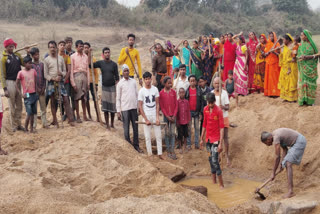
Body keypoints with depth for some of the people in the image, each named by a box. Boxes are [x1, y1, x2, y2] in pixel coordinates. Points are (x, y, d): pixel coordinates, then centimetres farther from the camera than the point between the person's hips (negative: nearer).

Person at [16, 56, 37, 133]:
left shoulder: (33, 71, 5)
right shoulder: (21, 73, -7)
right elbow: (17, 85, -2)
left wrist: (36, 92, 8)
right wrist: (21, 94, -8)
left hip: (34, 94, 4)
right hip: (27, 95, -4)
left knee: (33, 113, 7)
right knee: (29, 113, -8)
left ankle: (31, 128, 15)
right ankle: (25, 128, 7)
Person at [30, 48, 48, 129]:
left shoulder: (42, 64, 9)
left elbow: (44, 76, 9)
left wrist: (43, 87, -1)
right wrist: (36, 88, -10)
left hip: (42, 89, 3)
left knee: (43, 107, 6)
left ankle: (44, 123, 13)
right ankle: (34, 125, 3)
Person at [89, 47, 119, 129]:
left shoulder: (114, 64, 0)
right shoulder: (100, 63, 2)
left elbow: (117, 77, 0)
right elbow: (90, 65, -4)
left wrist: (117, 89, -6)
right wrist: (89, 53, -11)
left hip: (112, 87, -1)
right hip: (104, 87, 1)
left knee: (112, 106, 4)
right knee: (105, 107, 1)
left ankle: (112, 124, 19)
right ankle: (107, 125, 8)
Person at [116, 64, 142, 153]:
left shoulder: (133, 81, 8)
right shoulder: (120, 83, -1)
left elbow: (137, 95, 13)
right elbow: (118, 98, -1)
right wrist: (118, 111, -5)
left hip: (134, 108, 3)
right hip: (125, 109, -3)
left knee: (135, 128, 8)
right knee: (126, 128, 1)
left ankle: (136, 145, 17)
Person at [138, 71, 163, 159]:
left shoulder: (155, 89, 0)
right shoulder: (141, 91, -6)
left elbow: (157, 104, 1)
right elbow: (140, 106, -5)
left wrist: (157, 118, -7)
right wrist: (146, 120, -9)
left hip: (155, 116, 2)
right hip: (146, 116, -2)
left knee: (158, 136, 4)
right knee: (148, 136, 4)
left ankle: (160, 153, 13)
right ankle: (149, 153, 14)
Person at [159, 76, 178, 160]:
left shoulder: (173, 92, 2)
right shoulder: (161, 93, -5)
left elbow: (176, 104, 3)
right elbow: (161, 106, -4)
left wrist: (174, 115, -6)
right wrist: (167, 116, -9)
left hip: (173, 116, 2)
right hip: (166, 116, -2)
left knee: (173, 133, 1)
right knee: (167, 133, 3)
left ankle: (172, 151, 3)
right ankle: (168, 150, 10)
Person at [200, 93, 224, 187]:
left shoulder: (218, 111, -13)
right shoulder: (205, 110, 5)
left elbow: (221, 127, -14)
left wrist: (221, 143, -19)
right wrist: (202, 139, 15)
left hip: (215, 139, -6)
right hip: (208, 139, 6)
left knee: (215, 160, -12)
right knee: (210, 160, 12)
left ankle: (221, 184, -4)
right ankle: (214, 182, 24)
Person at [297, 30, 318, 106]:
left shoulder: (312, 44, -1)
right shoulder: (301, 45, 8)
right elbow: (299, 56, 6)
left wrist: (308, 57, -18)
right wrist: (301, 57, -17)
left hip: (311, 66, -2)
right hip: (303, 67, 2)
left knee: (310, 82, -1)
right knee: (303, 82, -1)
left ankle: (310, 100, 4)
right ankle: (303, 99, 2)